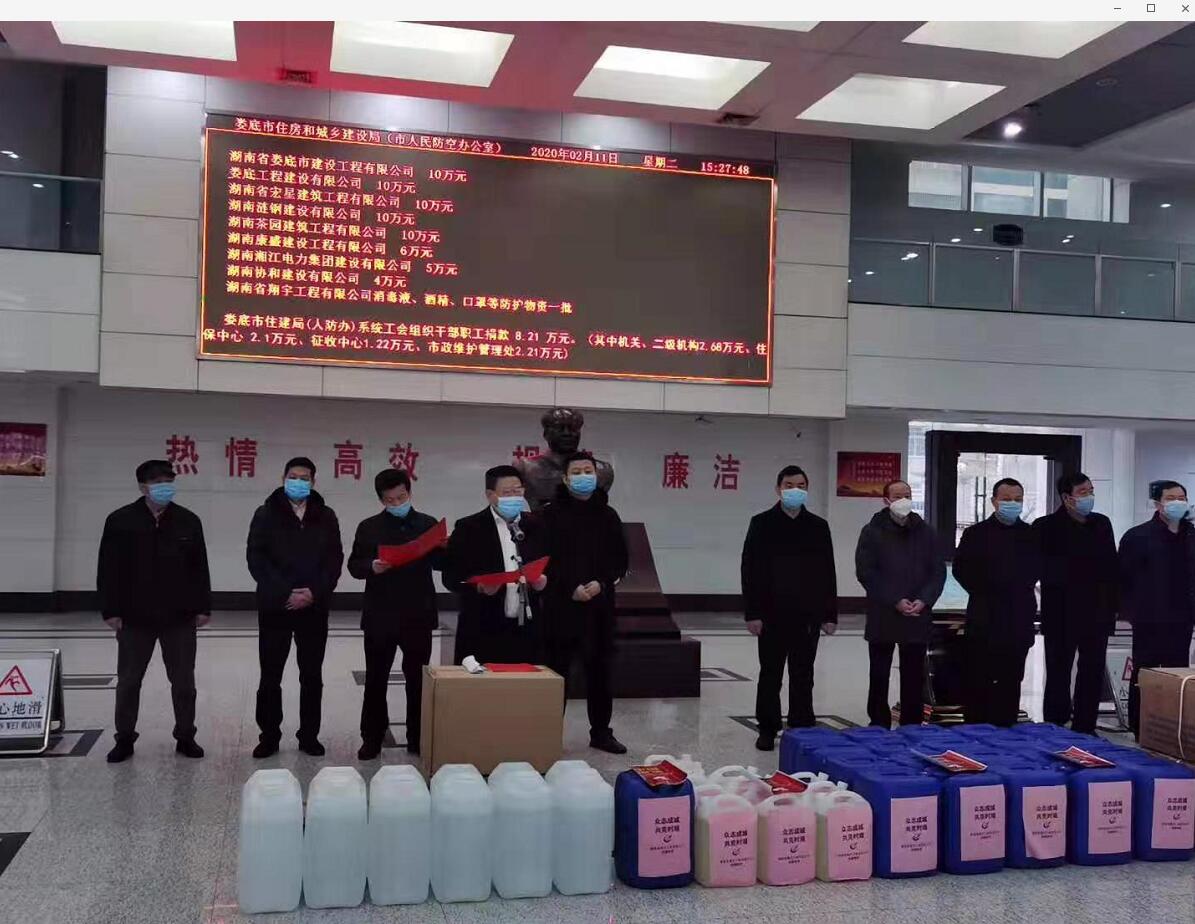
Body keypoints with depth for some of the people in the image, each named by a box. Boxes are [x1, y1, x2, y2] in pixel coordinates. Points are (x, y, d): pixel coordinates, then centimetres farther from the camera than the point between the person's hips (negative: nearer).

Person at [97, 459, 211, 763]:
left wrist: (203, 607, 2)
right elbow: (109, 570, -3)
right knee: (128, 681, 9)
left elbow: (199, 568, 5)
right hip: (134, 617, -1)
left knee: (183, 681, 8)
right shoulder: (120, 521, -3)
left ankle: (185, 737, 21)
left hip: (180, 617, 1)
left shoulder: (188, 521, 2)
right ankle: (125, 739, 22)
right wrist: (110, 610, -7)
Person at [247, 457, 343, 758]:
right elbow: (256, 559, -6)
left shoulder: (325, 516, 6)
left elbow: (335, 561, 2)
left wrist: (314, 592, -13)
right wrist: (283, 593, -15)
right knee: (270, 675, 4)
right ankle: (269, 736, 16)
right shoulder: (266, 514, 1)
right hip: (274, 606, -1)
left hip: (314, 608, 1)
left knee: (312, 675, 8)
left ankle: (309, 735, 18)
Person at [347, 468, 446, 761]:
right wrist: (371, 567, -18)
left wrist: (443, 549, -16)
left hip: (418, 616, 1)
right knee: (375, 679, 5)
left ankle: (418, 738, 19)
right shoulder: (368, 527, 3)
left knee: (418, 679, 8)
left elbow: (442, 564, 6)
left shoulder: (428, 524, 5)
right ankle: (371, 739, 15)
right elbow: (353, 566, 2)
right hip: (380, 616, 0)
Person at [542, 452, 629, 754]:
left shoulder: (607, 515, 11)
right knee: (556, 671, 0)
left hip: (599, 607, 3)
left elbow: (620, 560, 10)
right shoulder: (552, 515, 1)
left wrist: (601, 584, -8)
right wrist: (570, 589, -13)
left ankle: (601, 732, 20)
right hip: (560, 606, -3)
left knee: (600, 670, 9)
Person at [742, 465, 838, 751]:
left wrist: (830, 614, 3)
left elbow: (827, 573, 8)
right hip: (772, 614, -2)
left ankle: (802, 729, 17)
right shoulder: (762, 523, 0)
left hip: (808, 615, 2)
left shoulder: (818, 526, 7)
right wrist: (753, 613, -9)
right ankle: (767, 730, 16)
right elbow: (750, 570, -3)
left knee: (803, 676, 8)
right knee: (770, 674, 6)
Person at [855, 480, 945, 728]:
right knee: (879, 675, 5)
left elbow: (938, 571, 7)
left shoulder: (925, 532, 8)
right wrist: (895, 602, -14)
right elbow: (865, 573, -8)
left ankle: (912, 727, 14)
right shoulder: (873, 532, -1)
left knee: (914, 677, 6)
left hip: (918, 616, 2)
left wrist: (923, 601, -9)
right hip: (882, 617, -2)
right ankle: (879, 727, 13)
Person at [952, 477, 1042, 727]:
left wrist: (1019, 591, 2)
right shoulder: (975, 533, 1)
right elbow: (961, 570, -1)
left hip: (1019, 619, 2)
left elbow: (1036, 570, 13)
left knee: (1010, 682, 8)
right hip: (984, 620, -2)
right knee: (978, 682, 1)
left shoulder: (1031, 535, 7)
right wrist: (984, 593, -4)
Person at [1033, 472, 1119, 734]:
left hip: (1097, 614, 5)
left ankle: (1084, 729, 18)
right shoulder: (1046, 526, -6)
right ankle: (1054, 730, 9)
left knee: (1093, 674, 9)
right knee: (1058, 674, 2)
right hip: (1062, 615, -5)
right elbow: (1046, 571, -7)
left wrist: (1111, 604, 7)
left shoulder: (1102, 524, 9)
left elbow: (1111, 567, 11)